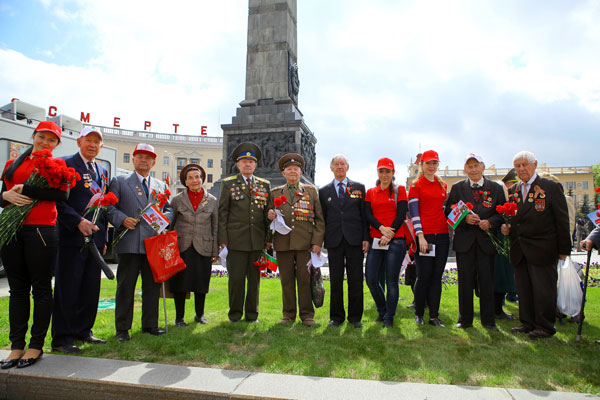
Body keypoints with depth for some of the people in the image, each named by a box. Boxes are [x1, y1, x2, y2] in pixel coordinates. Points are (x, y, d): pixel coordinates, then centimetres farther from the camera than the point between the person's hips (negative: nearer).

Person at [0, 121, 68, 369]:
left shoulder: (57, 164, 4)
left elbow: (62, 195, -13)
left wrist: (24, 190, -12)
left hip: (42, 230, -4)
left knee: (41, 288, 2)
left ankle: (37, 346, 12)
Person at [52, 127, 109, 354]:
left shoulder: (102, 171, 17)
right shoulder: (65, 165, -3)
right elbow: (58, 200, -11)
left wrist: (103, 237, 15)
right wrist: (79, 221, -21)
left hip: (95, 237, 7)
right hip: (72, 236, -6)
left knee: (91, 288, 11)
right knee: (68, 288, 0)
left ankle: (83, 331, 25)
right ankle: (61, 338, 11)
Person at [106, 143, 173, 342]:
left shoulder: (161, 185, 18)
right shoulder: (119, 182, 8)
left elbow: (169, 208, 19)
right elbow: (110, 207, 1)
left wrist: (165, 217, -3)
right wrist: (123, 219, -16)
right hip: (130, 243, -3)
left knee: (153, 285, 9)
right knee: (125, 286, 2)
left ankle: (150, 325, 22)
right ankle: (122, 328, 14)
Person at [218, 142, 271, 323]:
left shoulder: (265, 184, 12)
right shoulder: (228, 184, 6)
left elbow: (268, 213, 12)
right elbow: (222, 212, 2)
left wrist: (269, 237, 7)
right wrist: (223, 239, -4)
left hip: (258, 240, 2)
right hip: (236, 239, -2)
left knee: (255, 278, 8)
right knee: (236, 278, 1)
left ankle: (252, 314, 22)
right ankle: (235, 314, 18)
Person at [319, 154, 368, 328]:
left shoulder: (359, 188, 8)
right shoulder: (323, 191, 11)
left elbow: (365, 214, 5)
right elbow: (322, 218, 9)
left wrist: (366, 238, -3)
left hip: (354, 240, 0)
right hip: (334, 241, 1)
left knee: (356, 280, 3)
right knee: (335, 281, 5)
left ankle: (355, 317, 16)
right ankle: (336, 316, 17)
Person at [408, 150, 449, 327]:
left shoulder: (443, 185, 15)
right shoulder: (416, 185, -1)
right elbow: (414, 212, -7)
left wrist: (449, 230, 11)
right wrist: (420, 236, -15)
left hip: (442, 235, 5)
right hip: (424, 235, -5)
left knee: (437, 276, 6)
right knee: (424, 276, -2)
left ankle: (434, 316, 13)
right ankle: (419, 314, 15)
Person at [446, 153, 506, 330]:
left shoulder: (496, 188, 7)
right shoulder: (457, 188, 6)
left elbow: (502, 214, 6)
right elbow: (449, 212, 4)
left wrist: (490, 222, -12)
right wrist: (464, 218, -14)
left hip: (486, 241, 0)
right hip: (464, 241, 0)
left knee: (487, 282, 4)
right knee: (465, 282, 4)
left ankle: (488, 320, 18)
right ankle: (465, 319, 17)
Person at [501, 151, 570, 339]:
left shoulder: (551, 187, -2)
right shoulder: (512, 191, 13)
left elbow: (562, 219, -4)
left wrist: (564, 249, -6)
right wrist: (506, 227, -1)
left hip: (542, 249, -5)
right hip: (519, 250, 5)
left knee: (543, 289, 1)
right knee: (523, 288, 11)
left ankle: (545, 327, 14)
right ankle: (528, 323, 23)